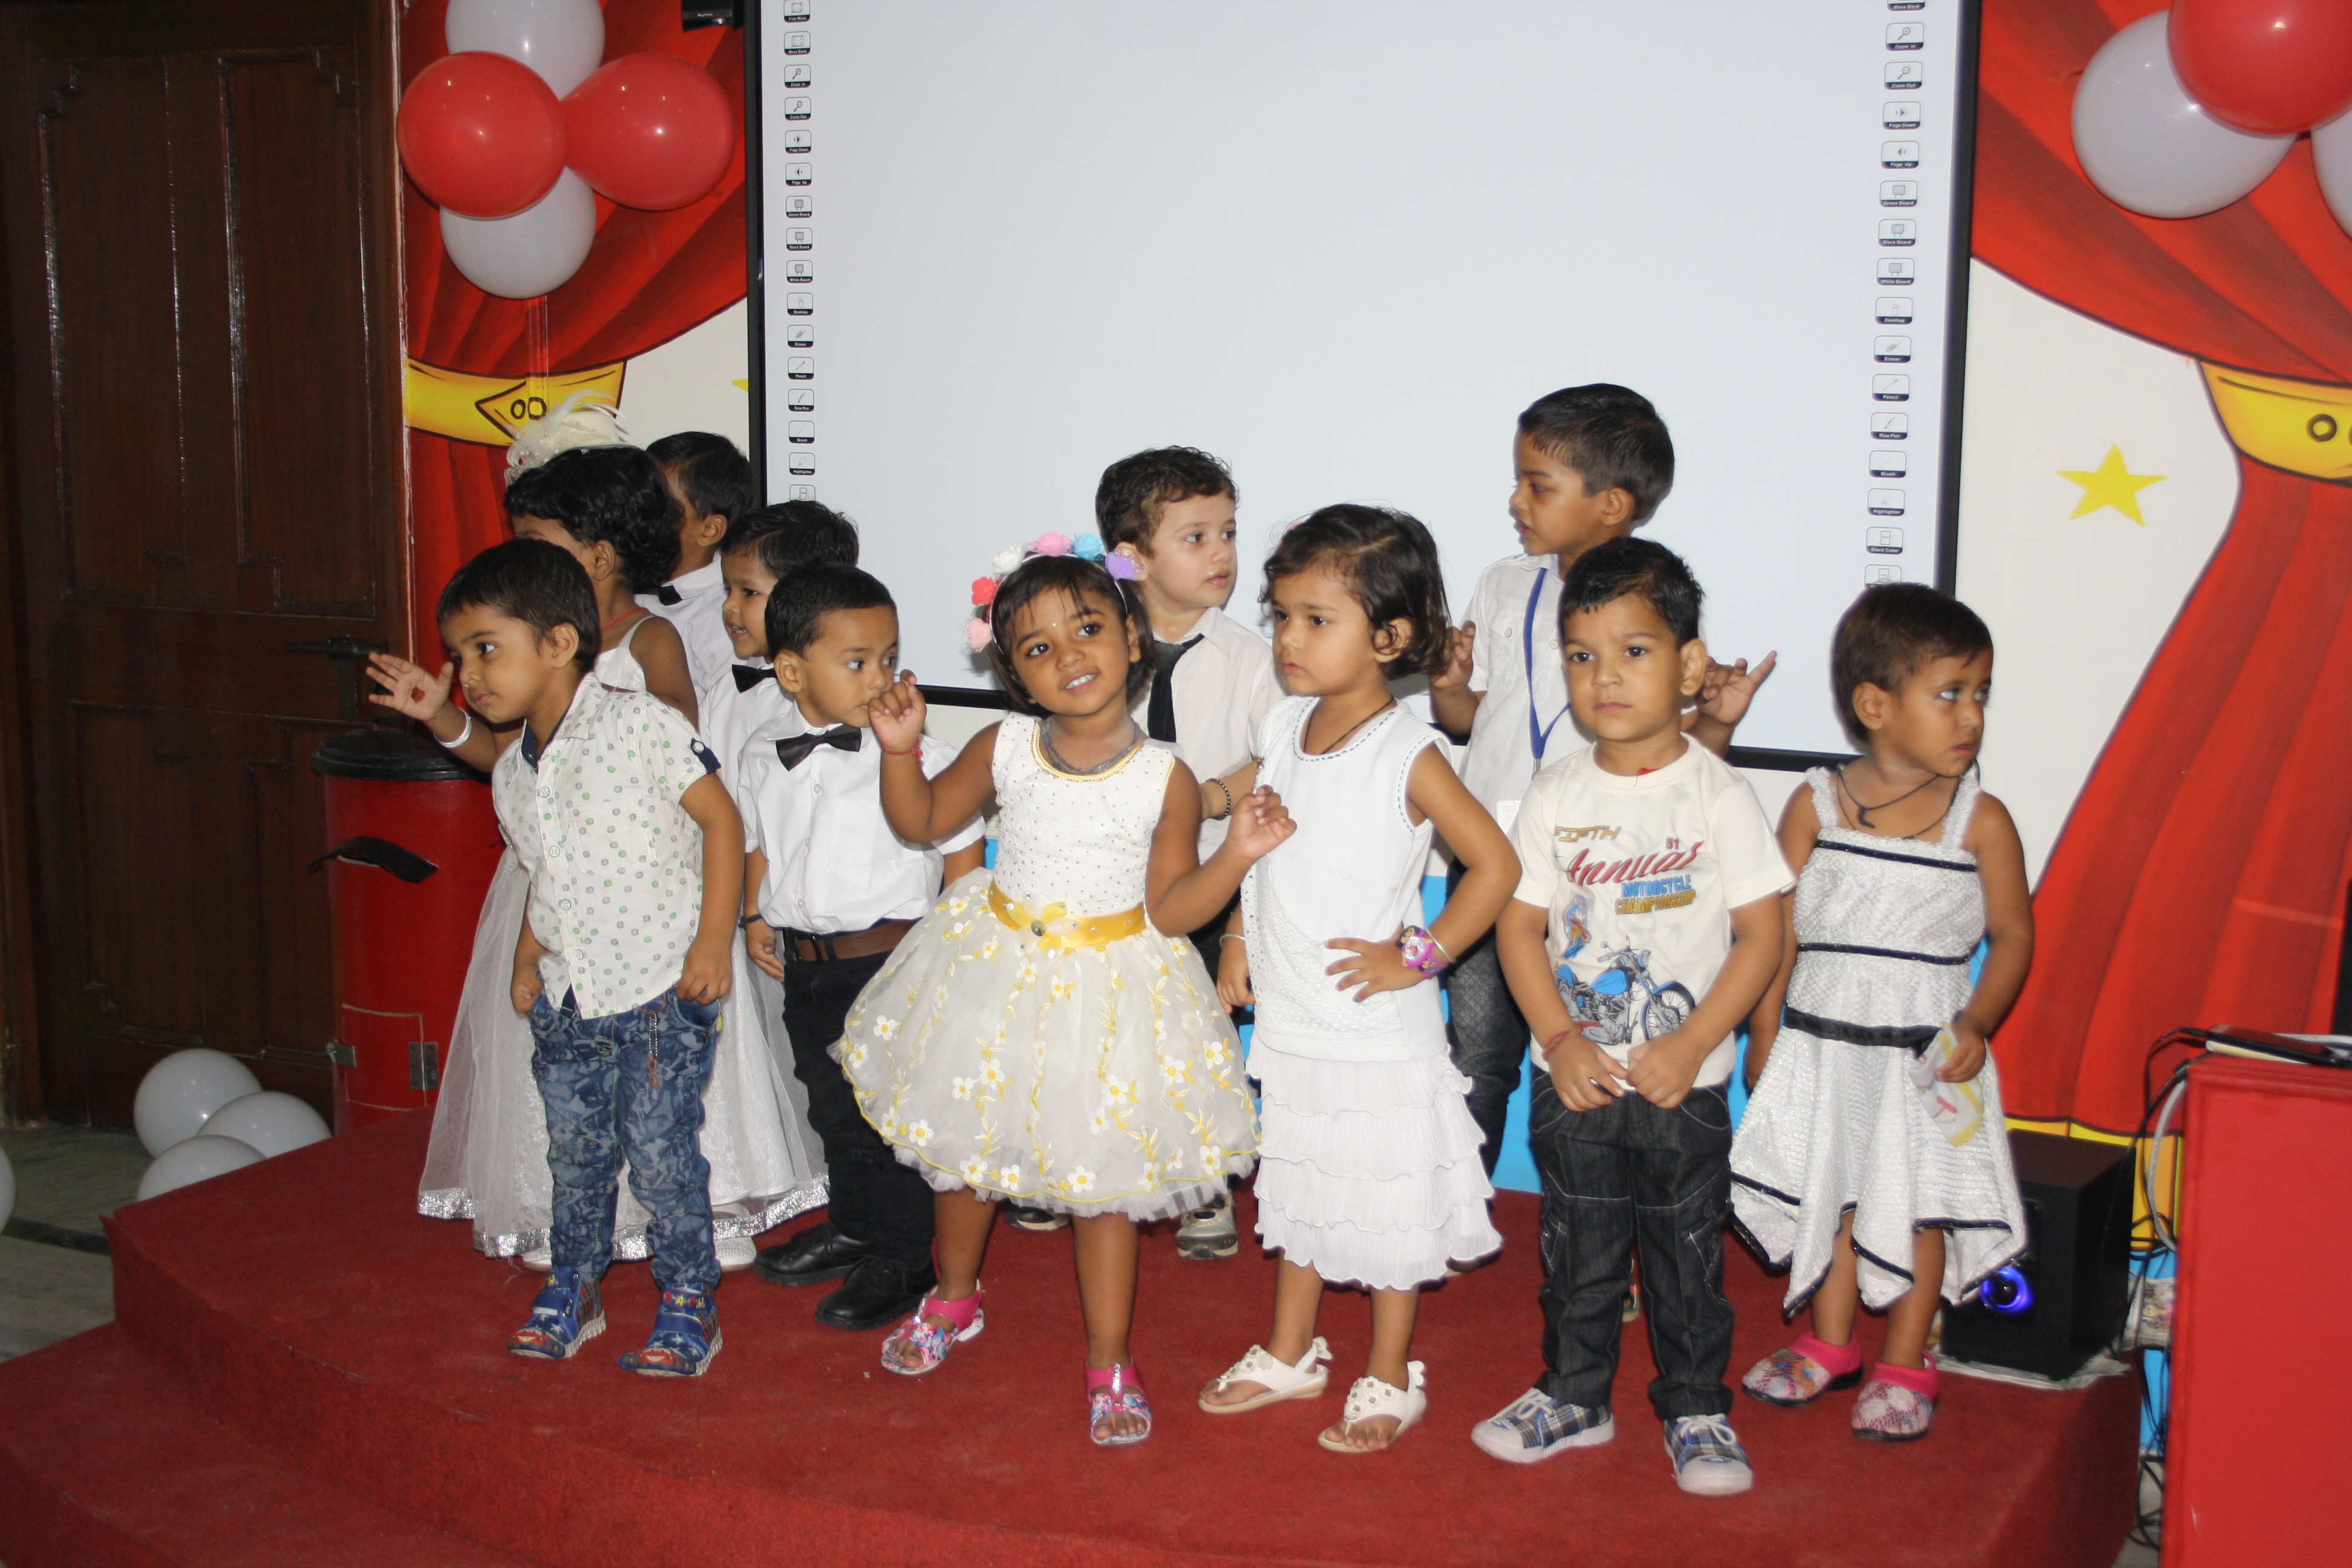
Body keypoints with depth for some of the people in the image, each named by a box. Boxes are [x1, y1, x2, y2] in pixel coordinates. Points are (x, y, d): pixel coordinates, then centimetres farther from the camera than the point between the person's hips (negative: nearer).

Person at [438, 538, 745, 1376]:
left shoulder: (640, 723, -13)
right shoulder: (512, 775, 8)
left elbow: (720, 817, -12)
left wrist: (712, 942, -16)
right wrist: (526, 959, 6)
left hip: (658, 994, -6)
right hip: (565, 1002, 6)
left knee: (662, 1154, -2)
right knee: (574, 1152, 15)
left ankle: (688, 1299, 14)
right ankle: (573, 1284, 33)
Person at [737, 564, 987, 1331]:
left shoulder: (914, 753, -13)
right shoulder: (764, 756, 3)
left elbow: (960, 847, -7)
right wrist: (754, 915, 10)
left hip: (890, 959, -6)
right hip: (804, 964, 6)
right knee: (830, 1102, 21)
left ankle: (903, 1259, 18)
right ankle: (853, 1227, 41)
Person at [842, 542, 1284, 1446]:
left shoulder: (1166, 779, -14)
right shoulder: (1005, 749, -7)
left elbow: (1170, 909, -11)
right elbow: (922, 822, 6)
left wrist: (1237, 854, -25)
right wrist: (901, 749, -10)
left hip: (1110, 989, -3)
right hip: (999, 973, 3)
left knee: (1103, 1177, 5)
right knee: (965, 1148, 19)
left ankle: (1110, 1359, 21)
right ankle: (954, 1299, 45)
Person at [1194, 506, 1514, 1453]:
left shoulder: (1407, 757, -18)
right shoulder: (1282, 728, 0)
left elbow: (1495, 865, -17)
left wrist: (1416, 957, -17)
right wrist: (1239, 940, 9)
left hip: (1377, 1034, -6)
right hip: (1289, 1024, 6)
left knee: (1387, 1206, 7)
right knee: (1298, 1191, 21)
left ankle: (1389, 1381, 24)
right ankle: (1290, 1356, 37)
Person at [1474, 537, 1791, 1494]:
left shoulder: (1718, 796, -8)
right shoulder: (1555, 795, -1)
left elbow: (1761, 933, -8)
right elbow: (1519, 924, 0)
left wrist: (1689, 1048, -14)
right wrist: (1560, 1040, -11)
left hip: (1684, 1082, -2)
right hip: (1573, 1081, 2)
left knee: (1686, 1254, 8)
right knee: (1575, 1248, 13)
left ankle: (1696, 1412, 24)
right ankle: (1574, 1396, 30)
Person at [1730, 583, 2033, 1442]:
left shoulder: (1980, 821, -7)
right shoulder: (1815, 805, -3)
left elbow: (2014, 934, -2)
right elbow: (1780, 925, 2)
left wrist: (1977, 1023, -15)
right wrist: (1765, 1028, 1)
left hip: (1925, 1054, -1)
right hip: (1821, 1044, 2)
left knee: (1916, 1207, 7)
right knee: (1828, 1194, 14)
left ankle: (1904, 1367, 24)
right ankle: (1829, 1344, 32)